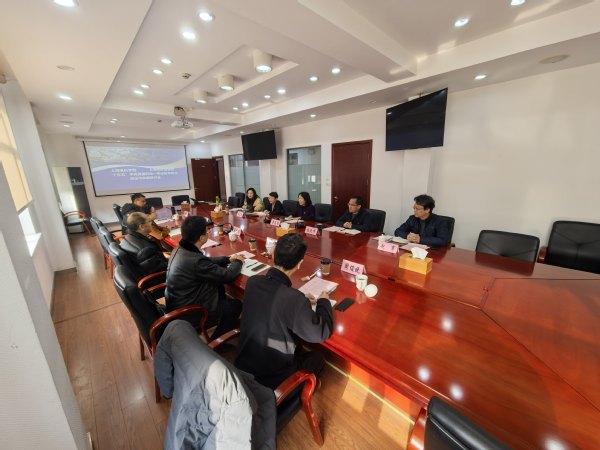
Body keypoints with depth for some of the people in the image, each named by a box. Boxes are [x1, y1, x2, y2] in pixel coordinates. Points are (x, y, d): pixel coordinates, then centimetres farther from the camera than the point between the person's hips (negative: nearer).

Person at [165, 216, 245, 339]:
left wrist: (228, 259, 6)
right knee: (237, 305, 7)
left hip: (177, 303, 9)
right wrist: (238, 262, -4)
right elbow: (226, 276, -23)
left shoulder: (180, 249, -7)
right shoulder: (196, 261, -35)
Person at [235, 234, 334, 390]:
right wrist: (324, 302, -3)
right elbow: (321, 334, -18)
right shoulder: (294, 299, -35)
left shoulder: (252, 282, -16)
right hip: (271, 378, -5)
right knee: (318, 358, 19)